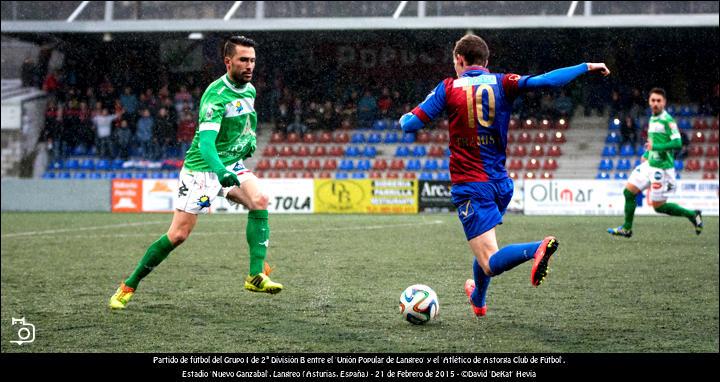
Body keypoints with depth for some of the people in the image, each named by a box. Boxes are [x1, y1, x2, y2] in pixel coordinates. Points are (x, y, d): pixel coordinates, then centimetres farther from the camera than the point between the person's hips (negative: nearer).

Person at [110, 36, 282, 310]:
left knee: (260, 201, -21)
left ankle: (256, 275, -20)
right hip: (202, 168, -7)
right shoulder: (216, 95, -23)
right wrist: (220, 171, -51)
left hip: (231, 166, 7)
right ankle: (129, 286, 7)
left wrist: (251, 138, 9)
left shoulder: (249, 90, 3)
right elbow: (205, 141, -36)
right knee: (178, 234, -8)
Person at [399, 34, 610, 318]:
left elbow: (410, 124, -6)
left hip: (469, 185, -5)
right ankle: (478, 300, 50)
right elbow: (546, 81, -7)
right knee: (484, 246, 31)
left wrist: (404, 118, 19)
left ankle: (537, 249, -41)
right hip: (501, 182, 5)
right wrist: (587, 67, 4)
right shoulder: (502, 83, 4)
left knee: (491, 262, -14)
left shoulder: (449, 88, -2)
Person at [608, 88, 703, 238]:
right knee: (628, 191, 3)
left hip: (662, 168, -8)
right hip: (648, 164, 8)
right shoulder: (652, 119, 13)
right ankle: (626, 229, 13)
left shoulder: (667, 120, -14)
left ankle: (692, 215, 13)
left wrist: (655, 147, -26)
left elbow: (677, 143, -23)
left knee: (658, 206, -3)